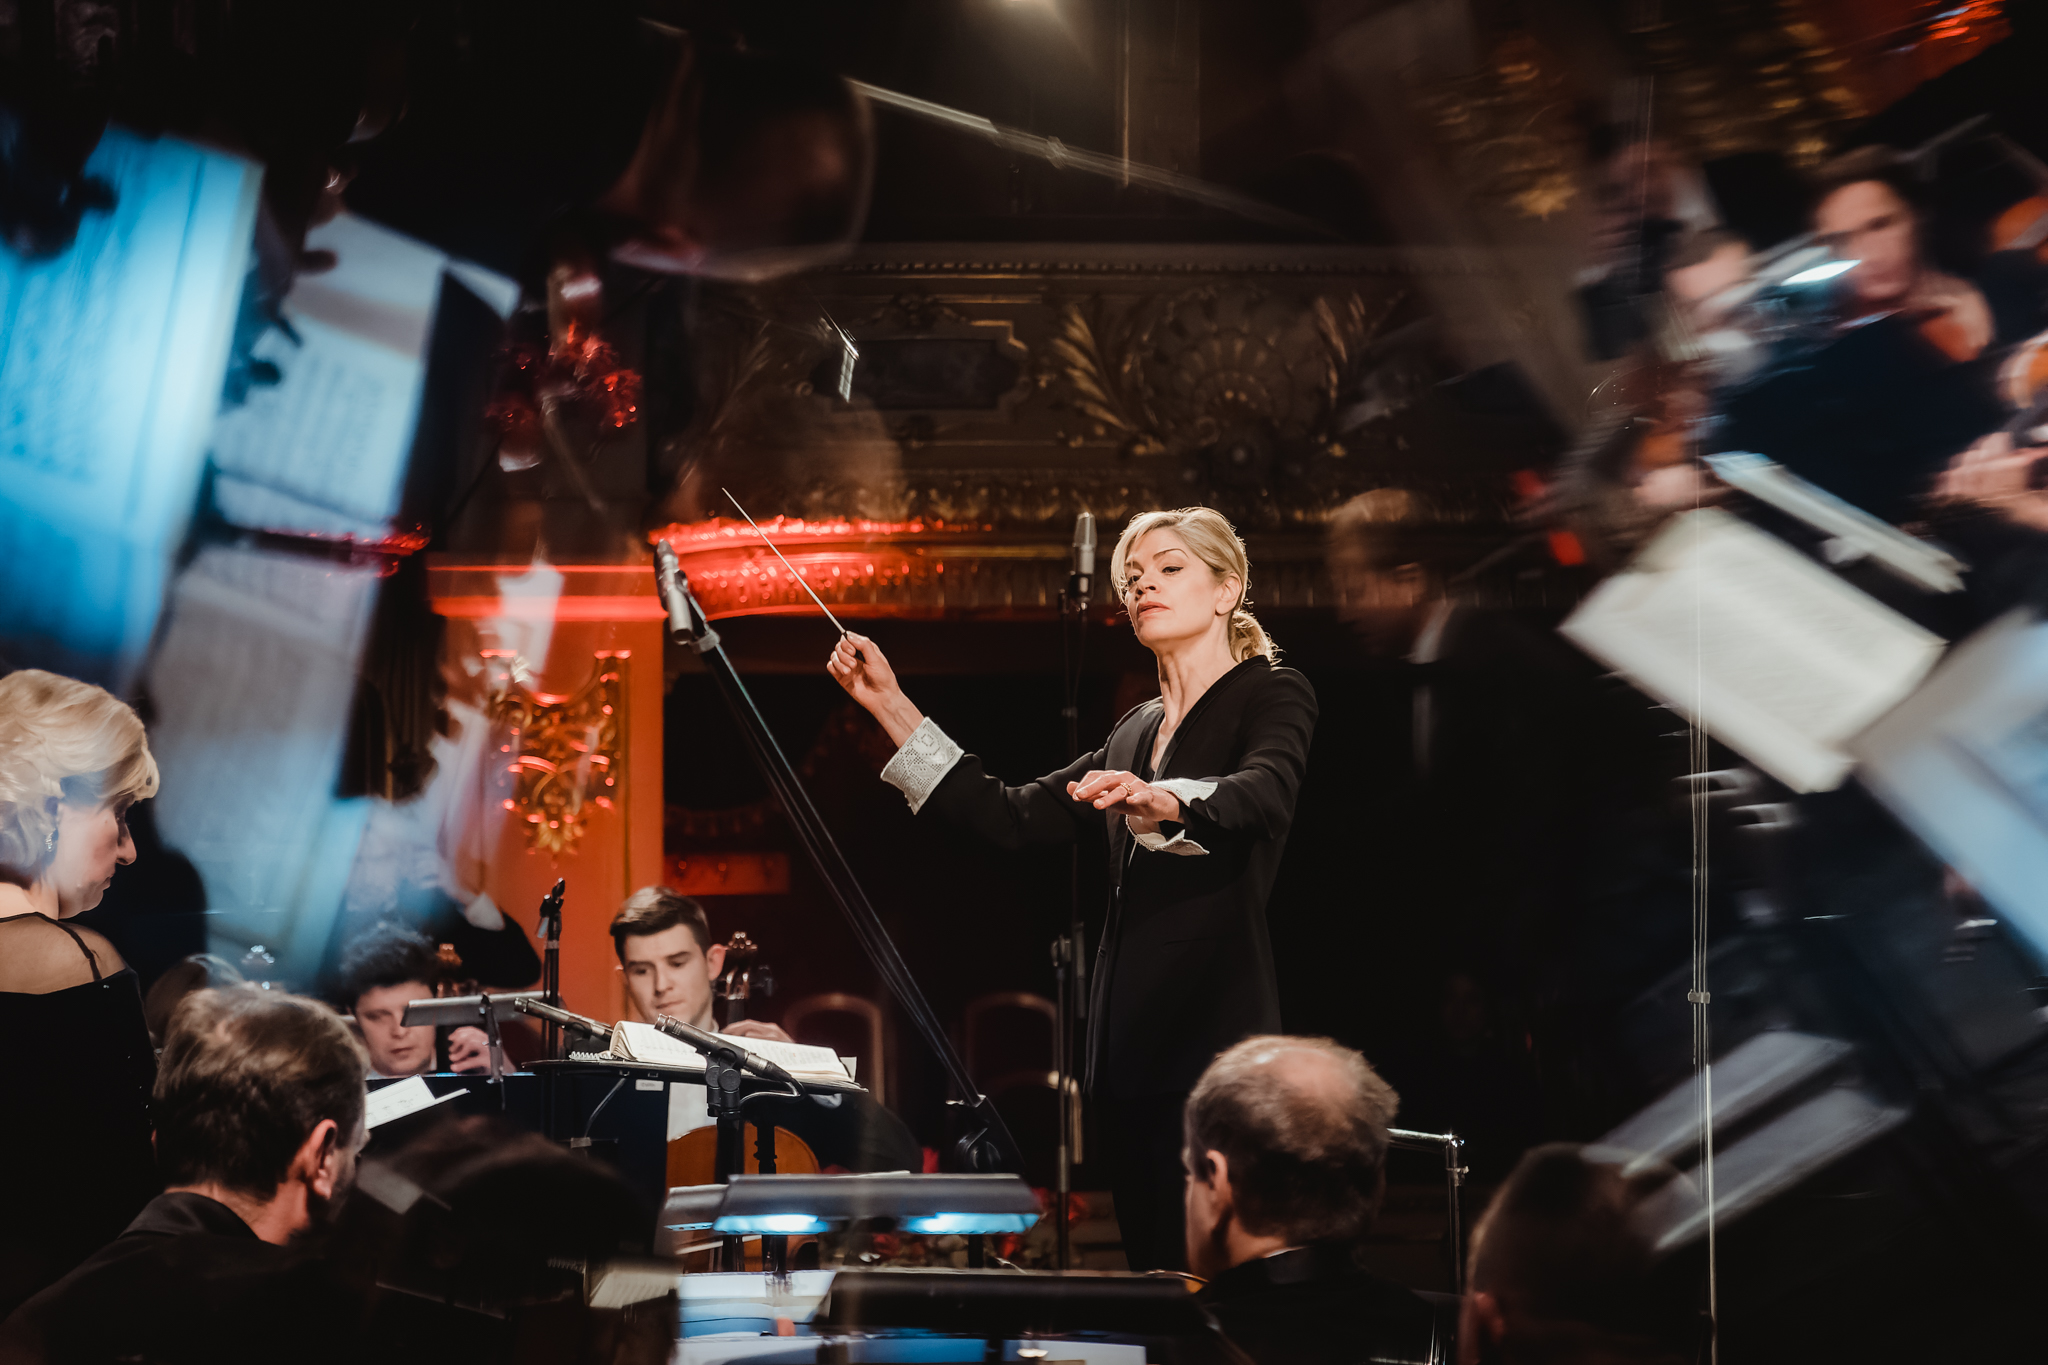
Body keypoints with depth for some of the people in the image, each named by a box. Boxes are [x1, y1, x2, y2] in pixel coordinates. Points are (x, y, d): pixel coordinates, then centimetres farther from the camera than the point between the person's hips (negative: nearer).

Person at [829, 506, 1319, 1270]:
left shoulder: (1272, 696, 1)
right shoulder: (1137, 733, 22)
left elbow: (1262, 796, -20)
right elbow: (1011, 818, 20)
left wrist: (1159, 801, -42)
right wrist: (891, 707, 16)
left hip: (1216, 1026, -7)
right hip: (1127, 1029, 7)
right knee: (1153, 1272, 5)